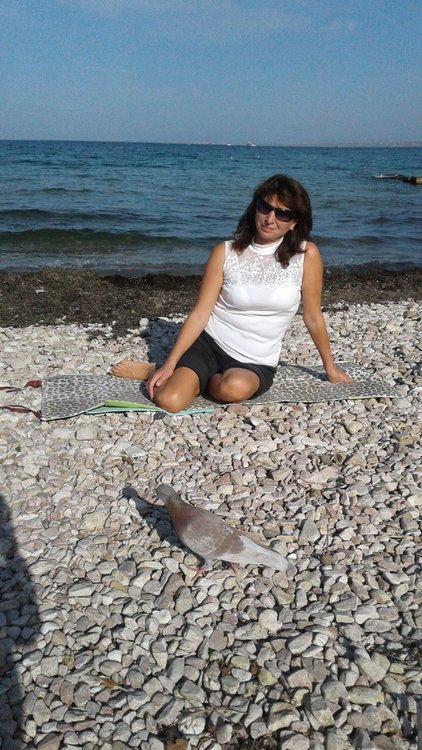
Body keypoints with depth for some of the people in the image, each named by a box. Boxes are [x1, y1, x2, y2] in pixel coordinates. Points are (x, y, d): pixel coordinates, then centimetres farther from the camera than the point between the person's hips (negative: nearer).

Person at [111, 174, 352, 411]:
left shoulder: (306, 255, -6)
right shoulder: (226, 252, -3)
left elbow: (313, 317, 4)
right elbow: (200, 313, -6)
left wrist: (330, 367, 12)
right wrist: (170, 364, -14)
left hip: (256, 363, 0)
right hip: (208, 343, 0)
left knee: (235, 388, -36)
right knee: (169, 401, -25)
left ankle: (198, 379, -2)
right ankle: (160, 370, 11)